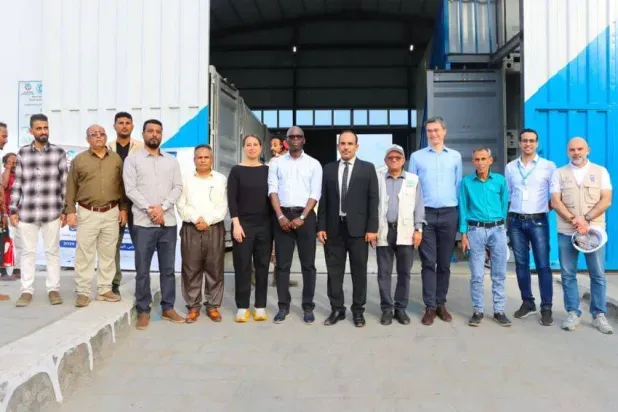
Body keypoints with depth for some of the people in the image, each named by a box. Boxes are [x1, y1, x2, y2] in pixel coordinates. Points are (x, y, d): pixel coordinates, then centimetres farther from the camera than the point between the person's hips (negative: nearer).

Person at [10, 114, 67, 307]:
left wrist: (65, 210, -1)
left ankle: (53, 289, 16)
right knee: (27, 252, 9)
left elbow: (65, 183, 3)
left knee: (53, 251, 6)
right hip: (26, 212, 2)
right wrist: (13, 210, 4)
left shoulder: (59, 152, 2)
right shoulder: (22, 153, 7)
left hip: (52, 211, -1)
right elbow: (17, 183, 9)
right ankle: (26, 290, 18)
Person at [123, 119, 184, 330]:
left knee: (168, 268, 8)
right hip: (143, 223, -2)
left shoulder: (172, 161, 13)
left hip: (168, 222, 3)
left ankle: (168, 308, 19)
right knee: (142, 270, 3)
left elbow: (178, 187, 4)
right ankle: (143, 311, 14)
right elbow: (130, 189, -4)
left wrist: (162, 207, -11)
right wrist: (149, 210, -14)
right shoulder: (132, 159, 5)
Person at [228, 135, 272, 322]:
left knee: (262, 266, 5)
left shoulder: (267, 171, 8)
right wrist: (236, 224, -12)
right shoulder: (236, 171, 2)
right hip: (243, 224, -2)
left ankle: (260, 306, 14)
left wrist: (274, 222, 3)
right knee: (242, 266, 1)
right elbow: (231, 199, -3)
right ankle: (242, 307, 11)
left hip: (264, 225, 2)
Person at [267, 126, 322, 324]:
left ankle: (308, 307, 12)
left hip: (305, 215, -1)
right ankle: (283, 306, 13)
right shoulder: (277, 163, 9)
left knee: (308, 264, 3)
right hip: (282, 215, 1)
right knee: (282, 264, 4)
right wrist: (280, 216, -10)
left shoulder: (313, 164, 5)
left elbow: (315, 194, -2)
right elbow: (273, 190, 2)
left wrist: (302, 217, -12)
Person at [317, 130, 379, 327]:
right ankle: (337, 309, 19)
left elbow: (373, 200, -1)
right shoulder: (328, 169, 8)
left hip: (358, 228, -2)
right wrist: (321, 227, 0)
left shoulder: (368, 168, 3)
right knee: (334, 271, 7)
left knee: (359, 271, 6)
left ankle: (358, 310, 19)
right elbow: (323, 200, 7)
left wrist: (372, 228, -8)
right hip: (333, 227, 2)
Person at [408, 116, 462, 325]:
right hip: (425, 214, -1)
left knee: (444, 263, 7)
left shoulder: (455, 157, 9)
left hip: (449, 214, 2)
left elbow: (459, 186, 11)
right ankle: (430, 306, 4)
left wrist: (460, 213, 5)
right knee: (428, 263, -2)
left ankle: (441, 304, 18)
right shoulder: (416, 157, 5)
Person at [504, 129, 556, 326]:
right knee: (521, 264, 8)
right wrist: (507, 215, 6)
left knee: (543, 265, -2)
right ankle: (527, 302, 20)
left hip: (538, 221, -3)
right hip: (516, 222, 3)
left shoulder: (548, 166, 1)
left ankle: (546, 308, 6)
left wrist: (546, 208, -4)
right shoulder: (510, 167, 8)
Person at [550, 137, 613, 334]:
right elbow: (555, 202, -1)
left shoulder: (600, 171, 7)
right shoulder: (559, 173, 7)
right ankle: (573, 313, 14)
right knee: (568, 274, 4)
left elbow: (606, 201, -2)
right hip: (566, 231, 0)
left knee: (598, 274, 4)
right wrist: (573, 220, -14)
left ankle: (599, 315, 14)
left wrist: (586, 219, -15)